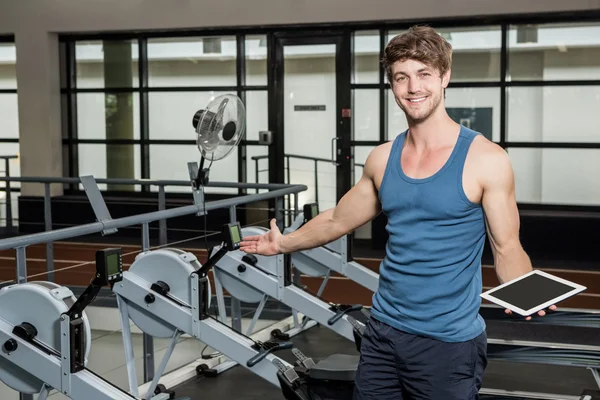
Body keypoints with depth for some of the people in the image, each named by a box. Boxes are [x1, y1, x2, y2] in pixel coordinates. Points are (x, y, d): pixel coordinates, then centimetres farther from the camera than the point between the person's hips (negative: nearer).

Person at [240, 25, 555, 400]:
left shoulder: (486, 159, -11)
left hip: (450, 343, -4)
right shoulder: (382, 159, 4)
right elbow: (338, 220, 19)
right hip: (383, 331, 5)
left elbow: (507, 249, -7)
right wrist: (285, 243, 24)